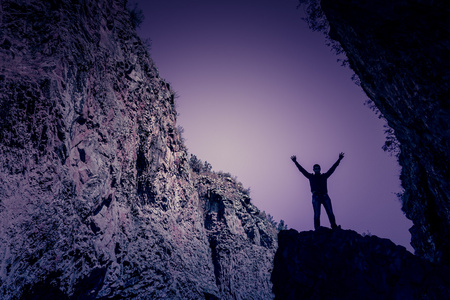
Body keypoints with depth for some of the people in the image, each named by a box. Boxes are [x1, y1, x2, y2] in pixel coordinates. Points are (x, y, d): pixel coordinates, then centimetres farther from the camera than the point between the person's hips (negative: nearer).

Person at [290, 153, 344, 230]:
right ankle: (317, 229, -13)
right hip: (316, 197, -2)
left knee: (330, 213, -10)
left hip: (325, 196, 2)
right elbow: (302, 170, 14)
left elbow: (332, 168, 21)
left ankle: (334, 227, -15)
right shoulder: (311, 176, 17)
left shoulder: (324, 176, 21)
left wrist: (339, 159, 20)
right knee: (317, 214, -9)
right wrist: (295, 162, 10)